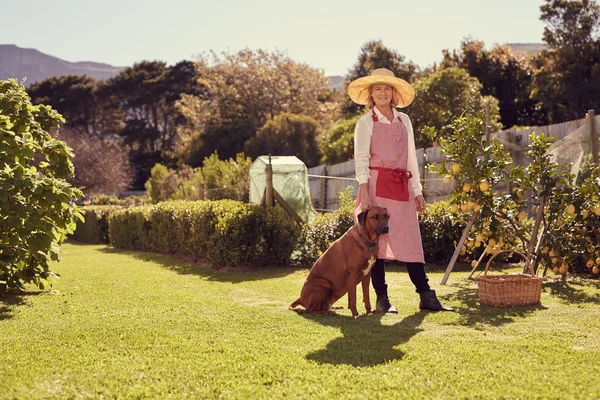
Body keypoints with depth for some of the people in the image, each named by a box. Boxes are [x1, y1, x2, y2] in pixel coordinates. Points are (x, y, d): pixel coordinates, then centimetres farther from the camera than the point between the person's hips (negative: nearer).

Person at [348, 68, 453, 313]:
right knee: (377, 240, -3)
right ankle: (381, 299, 3)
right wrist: (364, 191, -15)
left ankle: (426, 297, 1)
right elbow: (361, 159, -4)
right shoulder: (366, 122, 4)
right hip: (377, 186, -4)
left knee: (411, 240, 1)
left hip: (401, 188, 4)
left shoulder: (404, 120, 16)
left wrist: (417, 191, 12)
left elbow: (411, 157, 17)